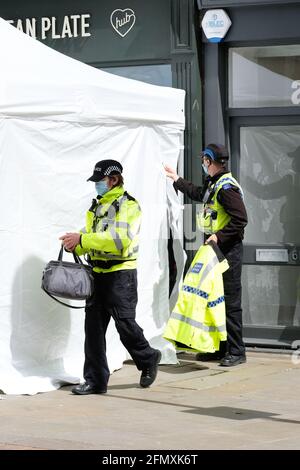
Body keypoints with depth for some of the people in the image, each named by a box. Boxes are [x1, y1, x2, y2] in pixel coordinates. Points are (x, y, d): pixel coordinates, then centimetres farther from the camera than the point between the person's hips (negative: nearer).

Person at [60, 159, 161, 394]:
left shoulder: (128, 205, -9)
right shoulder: (97, 206, 16)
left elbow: (120, 239, -22)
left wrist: (83, 239, -25)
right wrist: (76, 245, -5)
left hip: (121, 273, -7)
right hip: (98, 273, 7)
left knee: (125, 324, -2)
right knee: (93, 326, 3)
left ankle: (148, 360, 24)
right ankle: (95, 380, 7)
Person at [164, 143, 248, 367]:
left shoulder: (227, 187, -17)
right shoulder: (213, 183, 14)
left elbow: (241, 219, -22)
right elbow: (199, 194, 37)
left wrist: (219, 236, -23)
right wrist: (177, 180, 42)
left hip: (229, 249, -10)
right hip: (215, 247, 10)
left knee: (230, 301, -7)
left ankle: (236, 351, -3)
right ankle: (219, 348, 19)